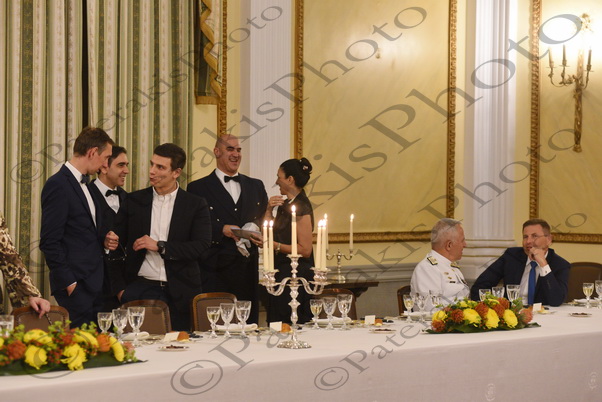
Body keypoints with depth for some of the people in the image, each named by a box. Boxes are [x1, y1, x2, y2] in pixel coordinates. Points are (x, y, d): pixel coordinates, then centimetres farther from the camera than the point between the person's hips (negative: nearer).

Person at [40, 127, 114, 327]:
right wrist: (68, 282, -15)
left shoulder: (85, 185, 17)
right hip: (76, 285, -9)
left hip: (94, 285, 9)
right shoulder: (58, 185, -11)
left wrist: (104, 239, 5)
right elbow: (49, 242, -14)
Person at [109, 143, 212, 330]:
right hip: (140, 288, 1)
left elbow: (202, 245, -6)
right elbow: (117, 245, 10)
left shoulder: (195, 205, 5)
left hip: (179, 293, 0)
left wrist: (160, 246, -11)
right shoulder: (134, 201, 9)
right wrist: (119, 288, -1)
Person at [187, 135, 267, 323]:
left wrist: (257, 228, -3)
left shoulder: (256, 186, 18)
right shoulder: (198, 188, 4)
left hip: (248, 270, 4)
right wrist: (222, 230, -14)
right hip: (215, 271, -4)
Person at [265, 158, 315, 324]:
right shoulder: (286, 203, 13)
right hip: (281, 273, 9)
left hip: (296, 275, -9)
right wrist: (269, 210, 2)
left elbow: (305, 250, -17)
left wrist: (275, 245, -20)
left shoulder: (301, 208, -14)